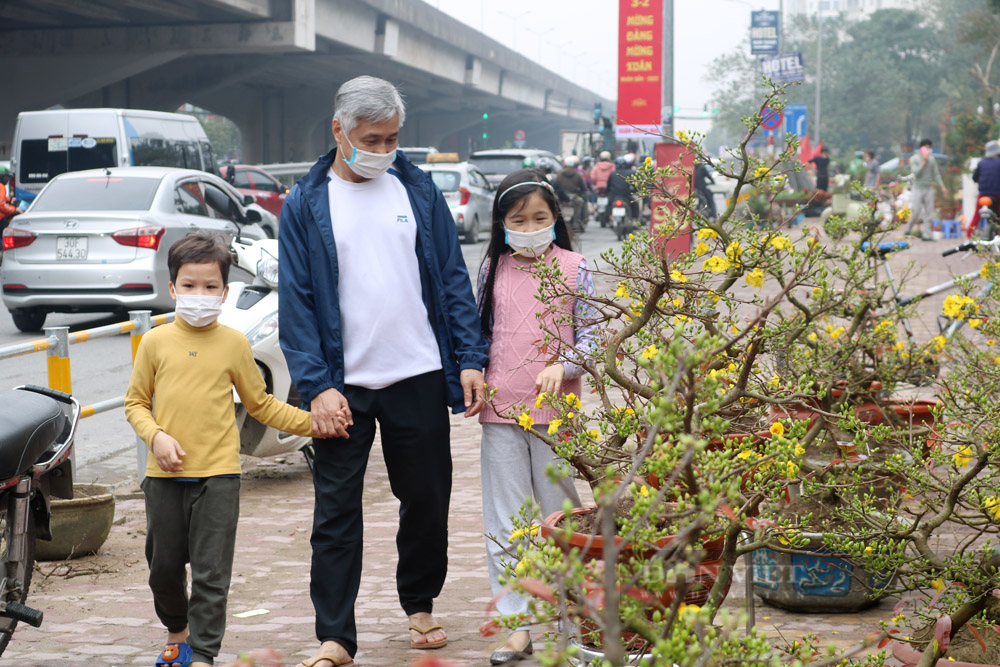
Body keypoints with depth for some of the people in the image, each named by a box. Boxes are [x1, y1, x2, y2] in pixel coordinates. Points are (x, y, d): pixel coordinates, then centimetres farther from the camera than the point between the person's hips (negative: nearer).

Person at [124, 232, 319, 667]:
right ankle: (176, 631, 37)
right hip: (164, 474, 2)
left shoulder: (233, 343, 2)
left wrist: (313, 422, 0)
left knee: (211, 572, -3)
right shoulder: (155, 342, 3)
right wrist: (156, 436, -10)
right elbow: (135, 402, 9)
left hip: (218, 473, -2)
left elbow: (260, 404, 9)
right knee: (163, 565, 13)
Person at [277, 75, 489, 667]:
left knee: (426, 500, 11)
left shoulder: (419, 190, 6)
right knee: (337, 512, 0)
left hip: (419, 379, 2)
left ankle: (420, 606, 32)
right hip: (343, 385, -2)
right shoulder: (306, 205, 1)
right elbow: (296, 302, -3)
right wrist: (317, 385, -12)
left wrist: (470, 359, -1)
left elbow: (453, 279, 8)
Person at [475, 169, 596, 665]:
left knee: (560, 516, 7)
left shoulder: (572, 268, -1)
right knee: (504, 522, 2)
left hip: (555, 407, -2)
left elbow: (591, 333, 1)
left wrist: (562, 367, -15)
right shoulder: (493, 269, 7)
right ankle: (516, 626, 7)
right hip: (501, 408, 2)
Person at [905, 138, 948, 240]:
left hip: (929, 189, 4)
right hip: (918, 189, -4)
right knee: (916, 212, -6)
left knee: (929, 213, -1)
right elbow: (916, 173, -16)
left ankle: (926, 235, 1)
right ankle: (908, 230, 13)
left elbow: (936, 174, 13)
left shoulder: (932, 160, 8)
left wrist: (942, 187, 8)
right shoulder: (915, 159, -4)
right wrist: (924, 161, -17)